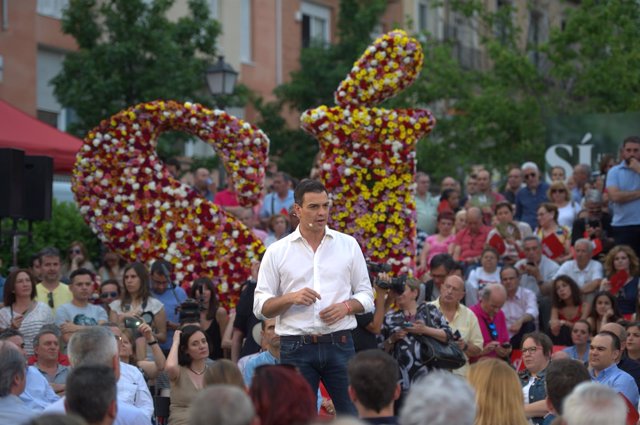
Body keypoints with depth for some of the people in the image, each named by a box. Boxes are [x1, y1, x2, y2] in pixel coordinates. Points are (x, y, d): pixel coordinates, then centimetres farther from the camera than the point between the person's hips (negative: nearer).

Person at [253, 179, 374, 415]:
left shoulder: (348, 245, 8)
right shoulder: (277, 251, 5)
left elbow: (366, 295, 12)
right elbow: (260, 306, 3)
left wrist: (346, 306, -9)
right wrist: (290, 298, -15)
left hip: (339, 344, 1)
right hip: (296, 348, -1)